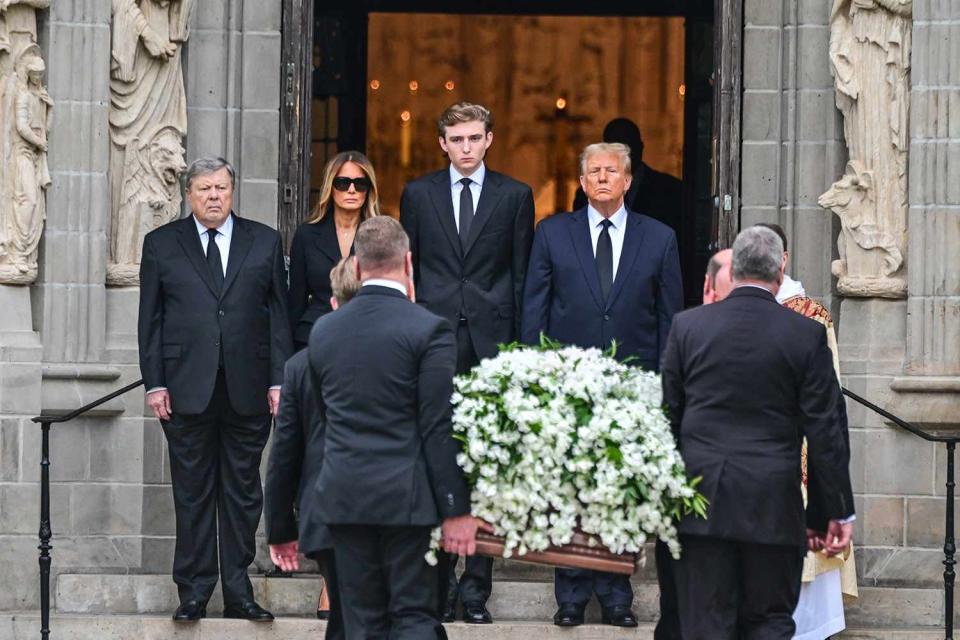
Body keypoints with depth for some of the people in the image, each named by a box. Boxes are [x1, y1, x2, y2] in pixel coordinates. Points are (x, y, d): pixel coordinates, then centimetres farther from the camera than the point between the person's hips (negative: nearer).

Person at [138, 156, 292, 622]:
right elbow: (150, 320, 6)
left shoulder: (264, 242, 9)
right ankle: (194, 592, 7)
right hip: (187, 389, -1)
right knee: (192, 492, 2)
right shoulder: (162, 244, 7)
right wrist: (155, 383, -2)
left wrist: (279, 380, 0)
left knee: (242, 492, 4)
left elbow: (279, 315, 7)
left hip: (247, 388, 1)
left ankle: (238, 591, 9)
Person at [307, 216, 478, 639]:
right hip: (407, 499, -4)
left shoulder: (323, 331, 6)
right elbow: (440, 429, -12)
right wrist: (456, 509, -9)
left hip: (344, 496, 4)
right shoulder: (429, 330, -10)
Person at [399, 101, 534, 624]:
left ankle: (477, 584, 4)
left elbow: (521, 275, 6)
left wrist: (518, 345, -1)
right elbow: (406, 269, 10)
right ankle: (440, 581, 6)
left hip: (492, 344, -1)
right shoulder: (418, 195, 10)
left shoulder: (514, 196, 7)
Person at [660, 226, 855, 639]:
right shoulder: (806, 335, -3)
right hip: (774, 507, -1)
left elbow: (665, 416, 5)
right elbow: (826, 431, -2)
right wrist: (836, 512, 5)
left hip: (701, 497, 1)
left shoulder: (687, 326, 1)